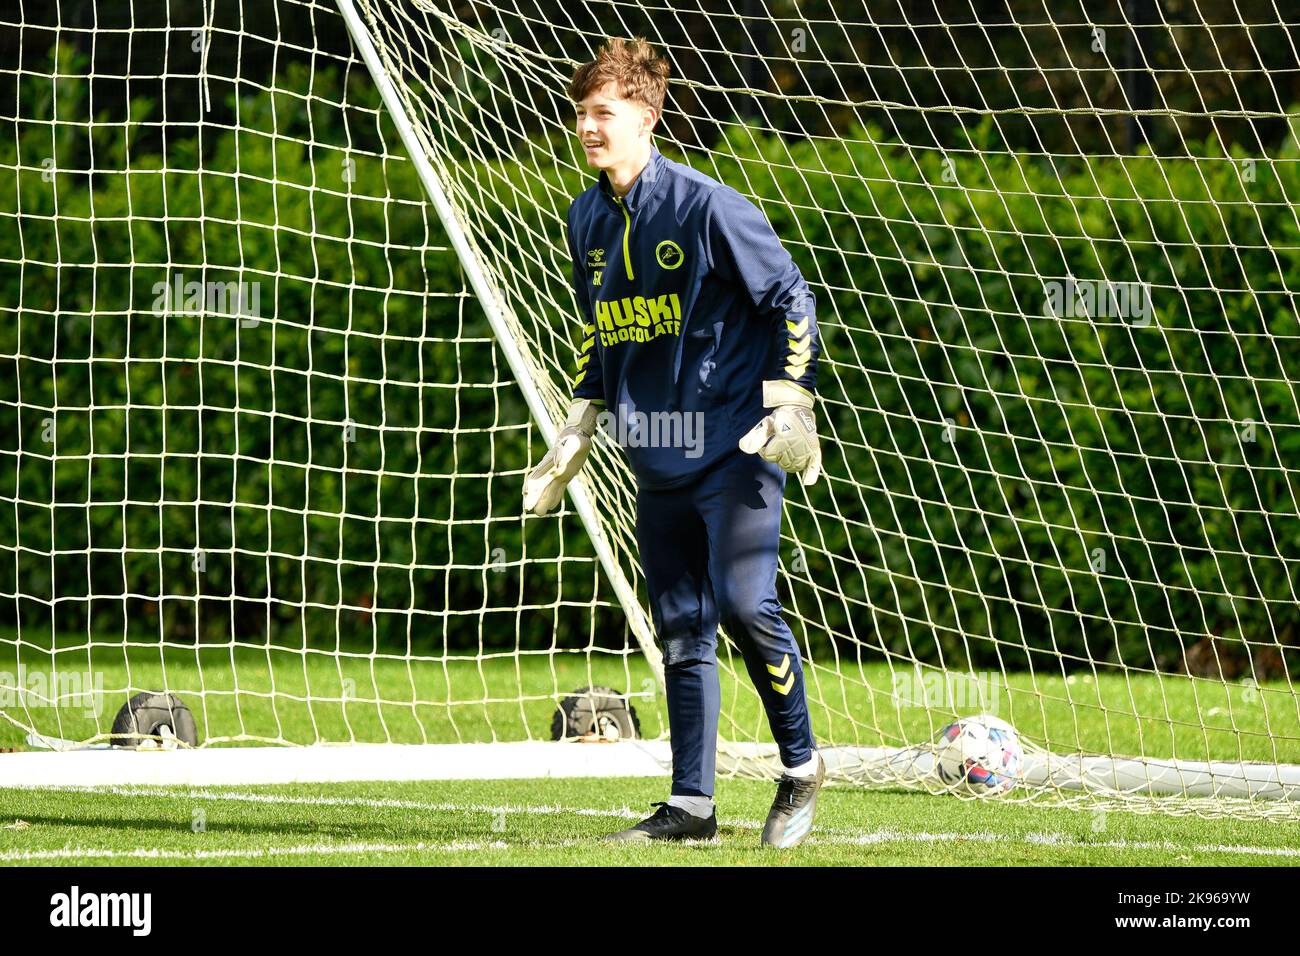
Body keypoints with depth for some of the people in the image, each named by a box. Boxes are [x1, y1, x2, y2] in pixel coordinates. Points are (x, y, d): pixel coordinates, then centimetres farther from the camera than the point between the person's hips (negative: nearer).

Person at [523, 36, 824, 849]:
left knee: (745, 603, -16)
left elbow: (791, 296, -7)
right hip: (660, 459, 7)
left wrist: (790, 404, -13)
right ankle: (692, 804, 11)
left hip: (737, 445, -7)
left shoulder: (706, 206, -12)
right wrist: (581, 429, 20)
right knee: (681, 629, 6)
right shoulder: (587, 220, 8)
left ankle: (802, 768, 2)